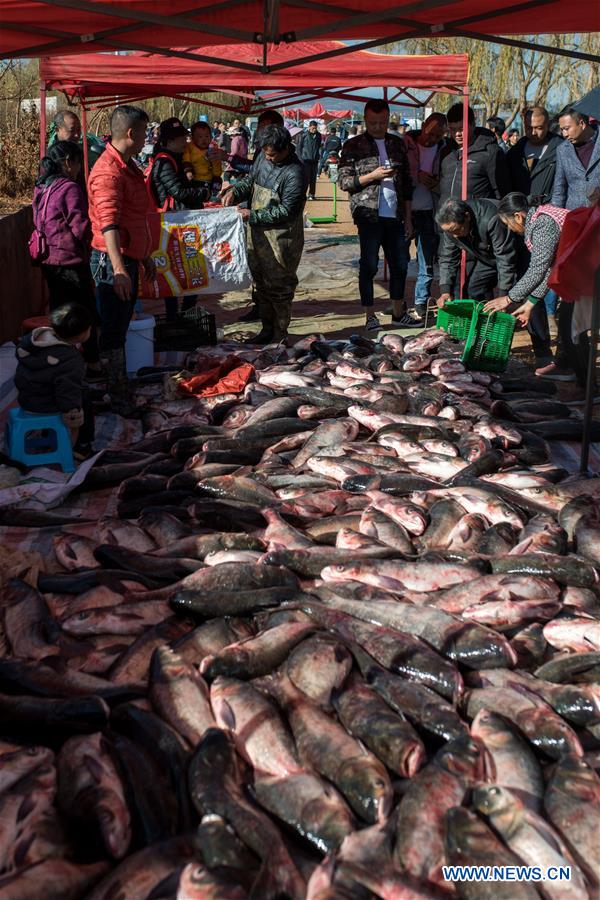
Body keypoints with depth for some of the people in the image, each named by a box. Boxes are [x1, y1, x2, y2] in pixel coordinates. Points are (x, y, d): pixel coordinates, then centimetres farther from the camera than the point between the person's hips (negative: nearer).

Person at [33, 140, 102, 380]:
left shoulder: (41, 188, 9)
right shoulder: (70, 188, -16)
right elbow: (81, 228, -17)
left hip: (49, 261, 8)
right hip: (71, 260, -8)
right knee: (86, 313, 2)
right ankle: (93, 365, 7)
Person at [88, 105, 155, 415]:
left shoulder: (129, 166, 14)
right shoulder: (108, 171, -20)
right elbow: (108, 223, -31)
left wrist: (144, 257, 27)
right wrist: (118, 268, -40)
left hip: (129, 258, 10)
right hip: (112, 261, -10)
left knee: (120, 327, 18)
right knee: (113, 330, -3)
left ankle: (122, 386, 30)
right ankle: (116, 398, 4)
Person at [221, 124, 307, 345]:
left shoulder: (295, 173, -19)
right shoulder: (263, 158, 4)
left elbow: (287, 211, -20)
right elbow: (250, 181, 20)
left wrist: (253, 216, -19)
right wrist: (234, 191, -1)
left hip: (280, 239, -8)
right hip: (257, 235, 8)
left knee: (279, 287, 1)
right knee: (261, 284, 16)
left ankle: (280, 335, 14)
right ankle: (267, 329, 30)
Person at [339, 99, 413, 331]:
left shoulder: (397, 144, 13)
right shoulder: (353, 146, 0)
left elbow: (407, 183, 15)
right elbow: (344, 181, -4)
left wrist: (408, 218, 11)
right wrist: (372, 176, -17)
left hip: (395, 216, 4)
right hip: (368, 214, -4)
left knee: (400, 264, 9)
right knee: (369, 265, 0)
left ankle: (398, 311, 23)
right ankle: (369, 315, 9)